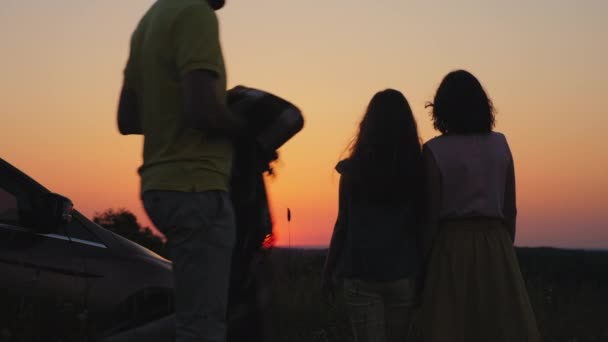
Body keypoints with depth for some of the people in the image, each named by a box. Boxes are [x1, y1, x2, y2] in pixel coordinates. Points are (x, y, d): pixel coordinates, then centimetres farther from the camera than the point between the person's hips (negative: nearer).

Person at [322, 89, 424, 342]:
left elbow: (344, 223, -1)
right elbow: (422, 226, 3)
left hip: (362, 273, -2)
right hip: (403, 273, 2)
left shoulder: (354, 169, -4)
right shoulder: (417, 170, 0)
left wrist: (328, 270, 9)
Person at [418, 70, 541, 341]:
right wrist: (505, 249, 15)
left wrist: (423, 259, 0)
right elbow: (510, 209, 6)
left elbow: (432, 214, -8)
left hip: (452, 247, -3)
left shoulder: (435, 150, -7)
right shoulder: (500, 145, 3)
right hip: (496, 245, 3)